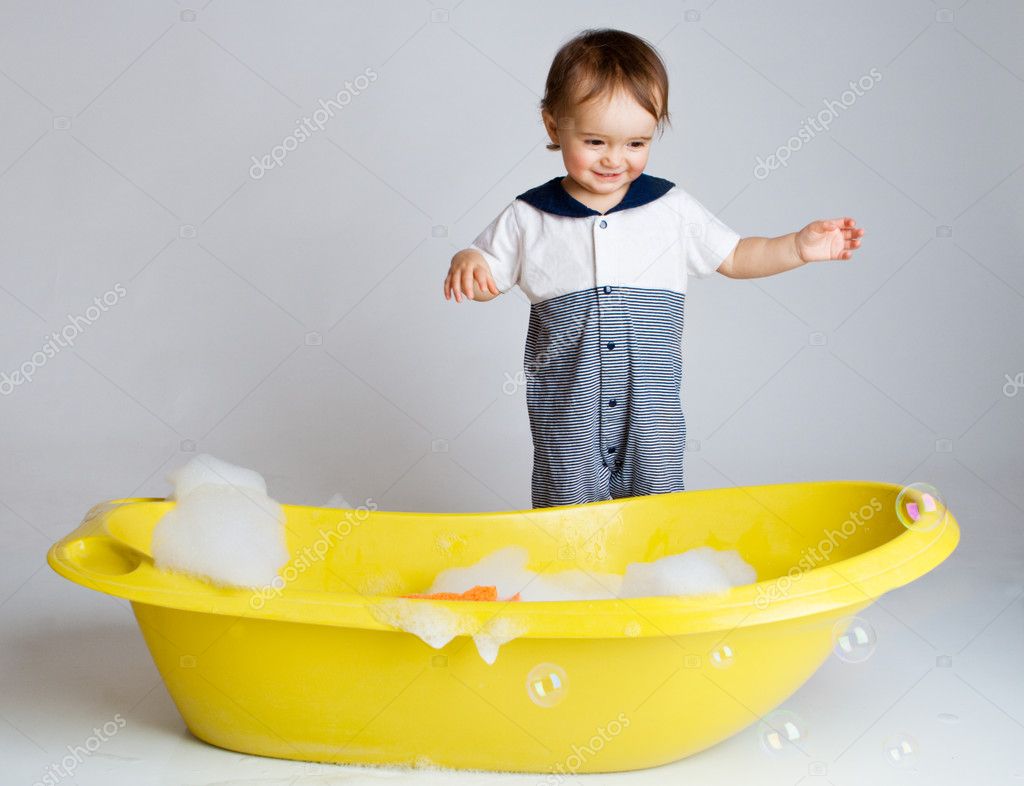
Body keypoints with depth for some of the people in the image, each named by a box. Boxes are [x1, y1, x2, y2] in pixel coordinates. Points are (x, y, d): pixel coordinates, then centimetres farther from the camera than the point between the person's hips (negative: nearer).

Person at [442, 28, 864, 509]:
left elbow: (734, 257, 9)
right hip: (565, 412, -1)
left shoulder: (671, 208, 1)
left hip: (652, 407, 1)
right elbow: (488, 282, 5)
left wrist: (801, 247, -4)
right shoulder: (528, 217, -2)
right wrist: (466, 263, -17)